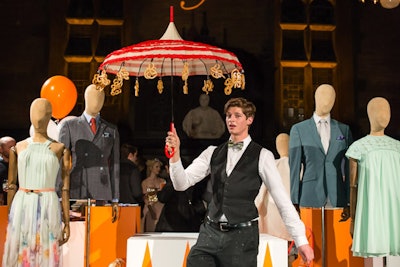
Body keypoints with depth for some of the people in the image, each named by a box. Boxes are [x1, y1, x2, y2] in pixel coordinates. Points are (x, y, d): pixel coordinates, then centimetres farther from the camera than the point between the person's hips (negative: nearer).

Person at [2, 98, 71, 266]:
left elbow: (65, 188, 0)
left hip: (48, 208, -2)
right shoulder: (18, 148, 10)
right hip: (21, 208, 2)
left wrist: (67, 222, -3)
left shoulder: (60, 149, 3)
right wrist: (8, 218, 8)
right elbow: (11, 185, 10)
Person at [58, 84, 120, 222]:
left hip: (101, 194, 2)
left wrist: (115, 200, 7)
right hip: (75, 192, -1)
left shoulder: (111, 130, 16)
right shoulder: (69, 126, 10)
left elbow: (115, 165, 12)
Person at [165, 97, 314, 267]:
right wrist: (175, 153, -14)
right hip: (210, 233, 3)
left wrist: (301, 240, -9)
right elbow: (182, 183, 2)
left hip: (242, 235, -3)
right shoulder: (213, 153, 8)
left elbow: (283, 201, -4)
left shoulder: (262, 156, -2)